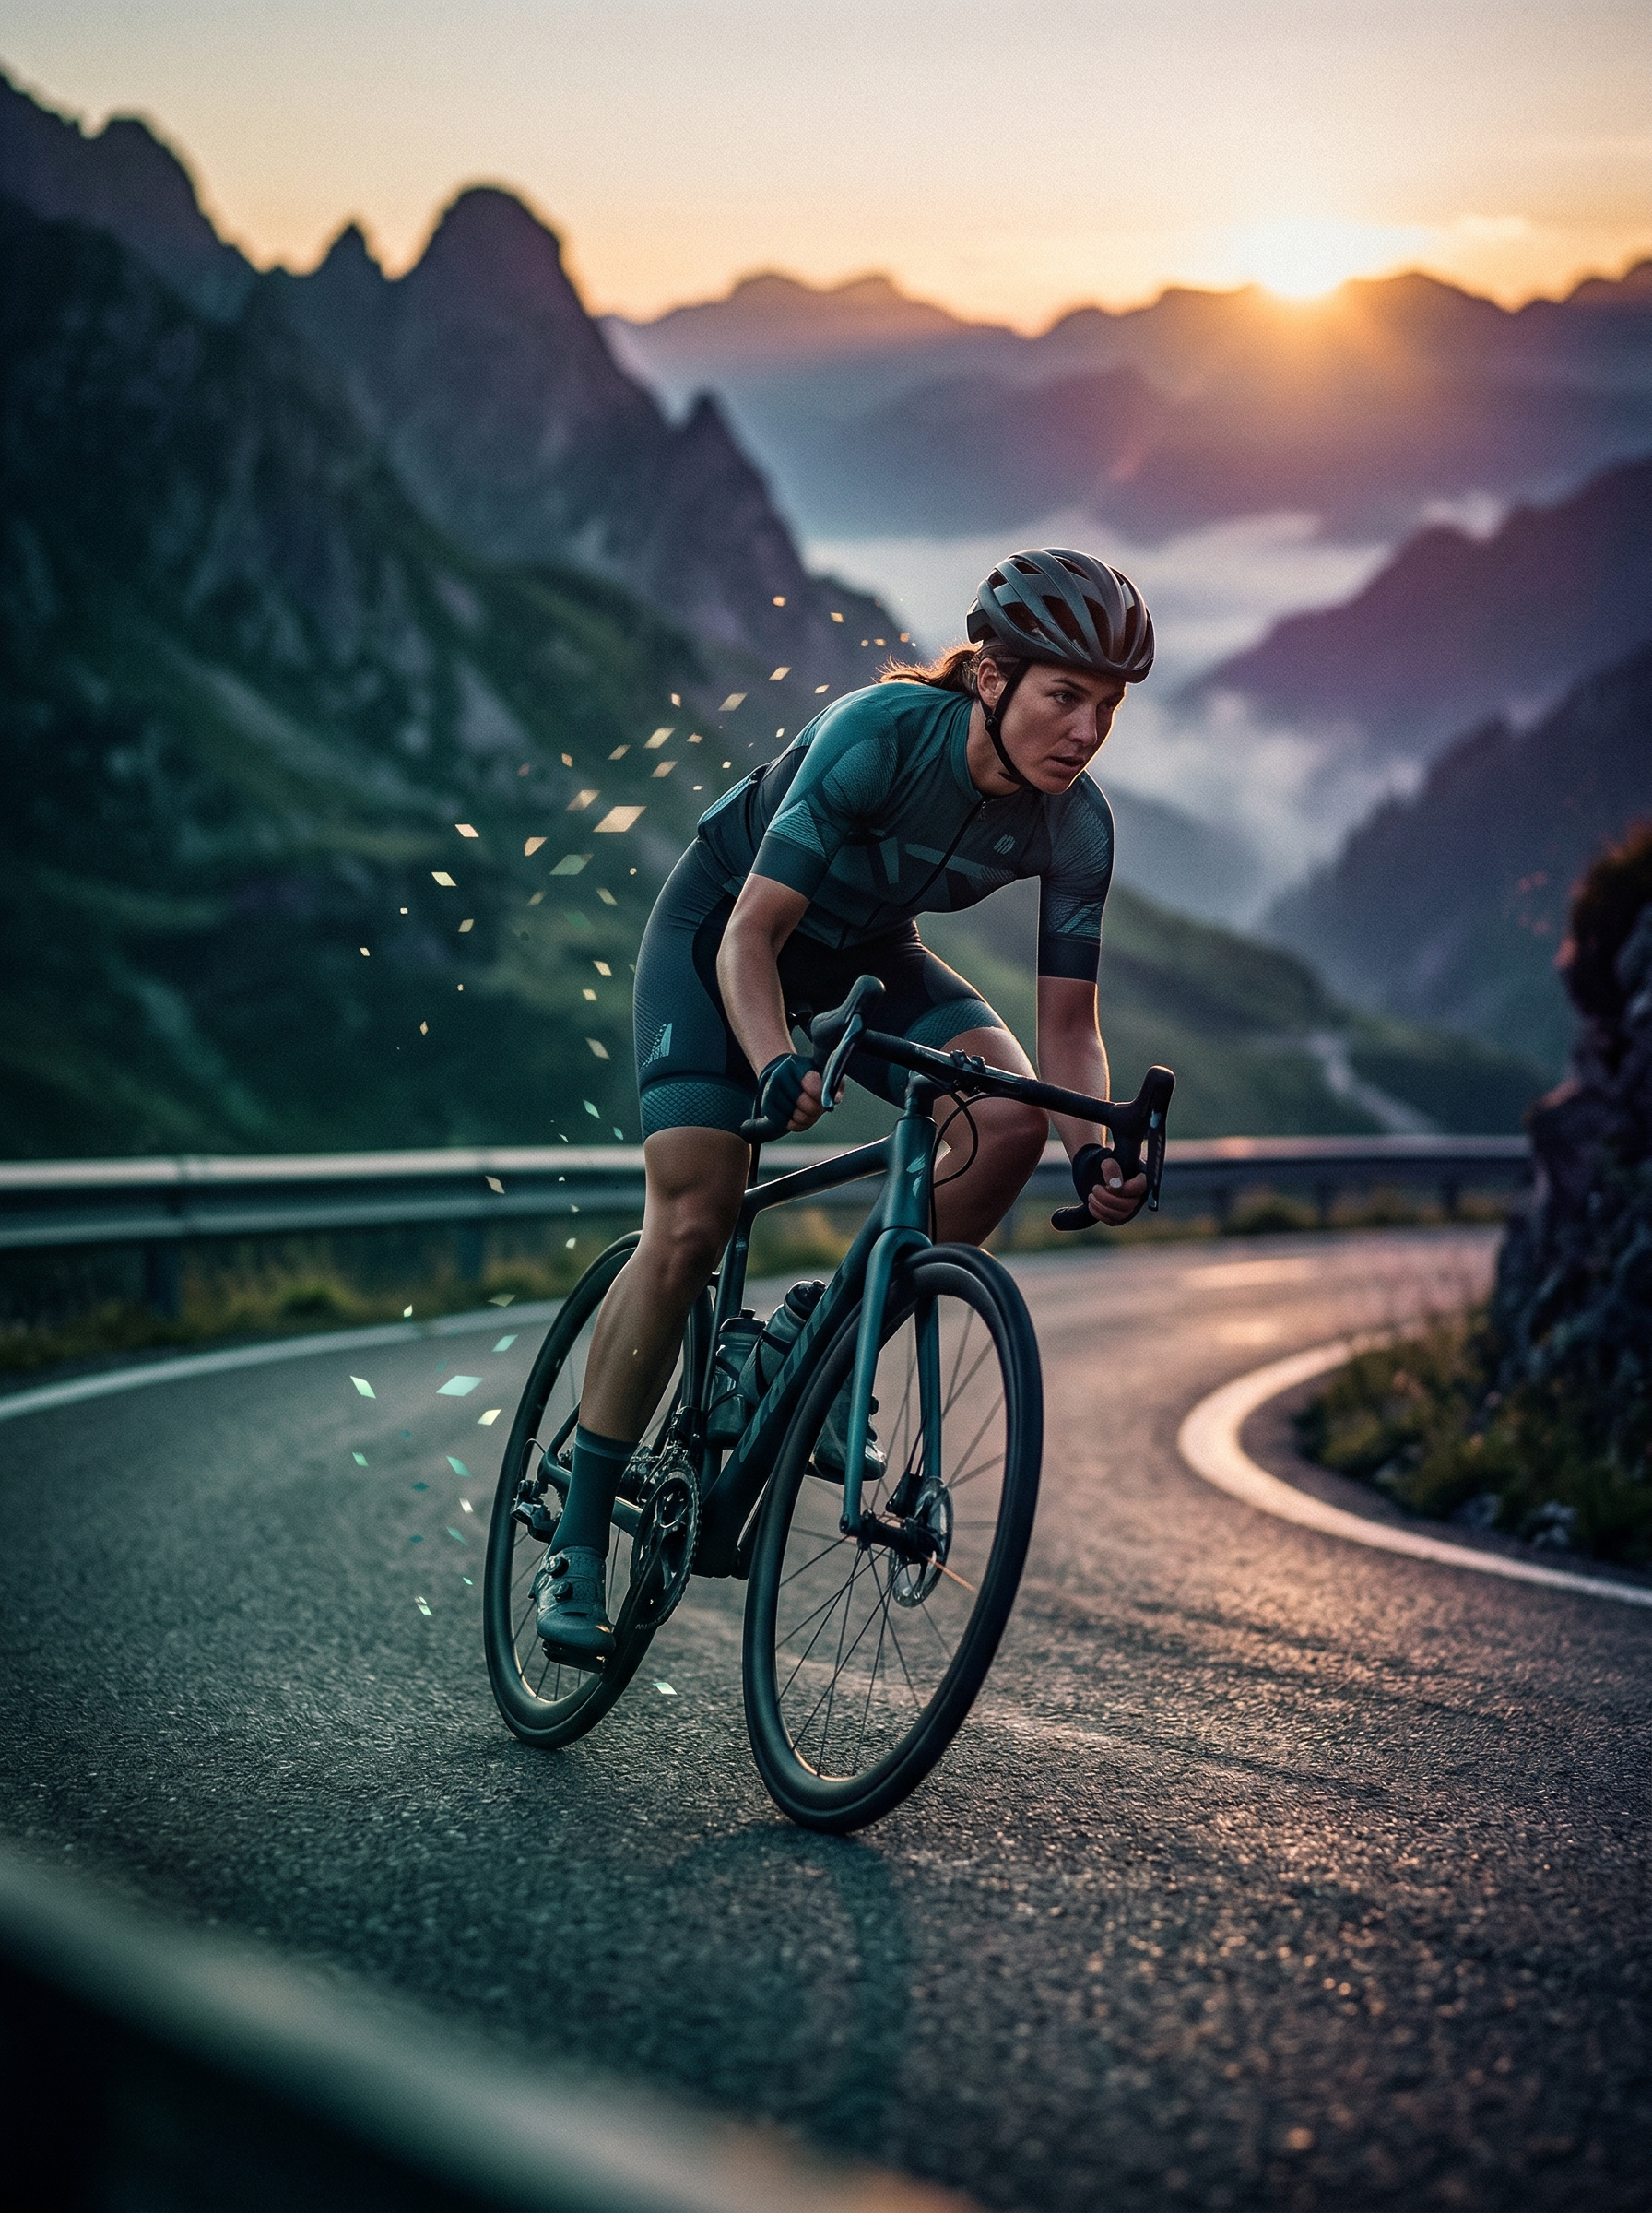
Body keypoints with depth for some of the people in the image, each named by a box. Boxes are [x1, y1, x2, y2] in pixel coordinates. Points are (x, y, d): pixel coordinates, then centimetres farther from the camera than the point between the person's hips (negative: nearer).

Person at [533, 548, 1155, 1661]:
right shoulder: (882, 734, -34)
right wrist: (779, 1063, -51)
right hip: (719, 929, -5)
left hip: (862, 953, 5)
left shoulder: (1076, 825, -19)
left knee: (1011, 1113, -24)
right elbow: (751, 934, -34)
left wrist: (1096, 1149, -31)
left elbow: (1069, 1023, -13)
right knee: (691, 1226, -16)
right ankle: (577, 1538, -4)